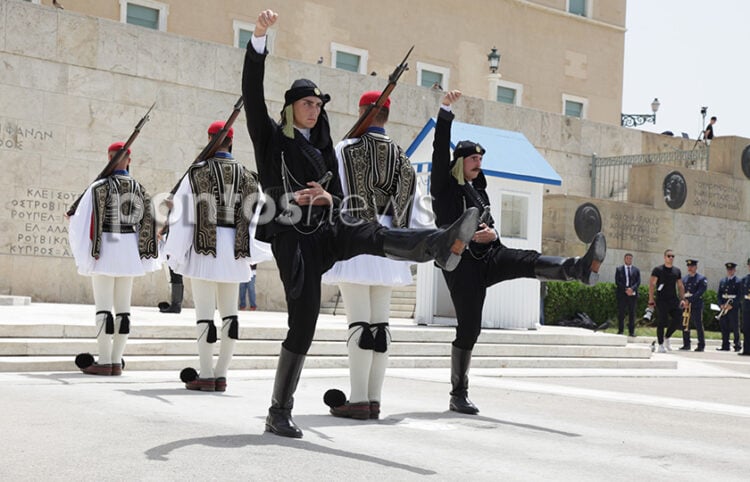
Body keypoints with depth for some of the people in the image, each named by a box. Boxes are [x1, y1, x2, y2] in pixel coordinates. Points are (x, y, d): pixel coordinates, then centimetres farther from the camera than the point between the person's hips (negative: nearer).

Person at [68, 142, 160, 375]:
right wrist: (142, 250, 10)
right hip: (129, 250, 5)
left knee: (103, 306, -3)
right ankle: (116, 362, 9)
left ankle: (104, 362, -5)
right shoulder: (139, 189, 7)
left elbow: (92, 220, -13)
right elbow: (147, 222, 5)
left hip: (106, 249, -5)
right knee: (123, 307, 7)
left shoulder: (100, 186, -10)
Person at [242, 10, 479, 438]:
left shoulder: (322, 150, 20)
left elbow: (338, 199, 20)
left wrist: (328, 199, -6)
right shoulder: (271, 138, 4)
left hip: (326, 232, 4)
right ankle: (279, 413, 1)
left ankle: (442, 246, -56)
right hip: (292, 238, -4)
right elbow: (252, 93, -10)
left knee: (372, 234, -27)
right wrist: (259, 38, -22)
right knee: (302, 326, -8)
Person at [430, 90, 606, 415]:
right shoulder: (445, 186, 4)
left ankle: (581, 269, -50)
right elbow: (440, 150, -11)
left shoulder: (479, 190, 22)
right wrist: (445, 111, -17)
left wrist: (492, 235, -4)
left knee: (528, 261, -24)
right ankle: (458, 396, 3)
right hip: (461, 263, -5)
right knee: (468, 328, -6)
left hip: (489, 257, 5)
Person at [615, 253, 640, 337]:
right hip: (621, 293, -1)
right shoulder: (619, 269, 9)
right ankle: (620, 330, 3)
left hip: (632, 293, 1)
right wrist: (626, 289, -11)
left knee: (632, 313, -1)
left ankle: (631, 331, 1)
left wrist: (632, 289, -13)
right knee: (621, 313, -1)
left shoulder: (636, 270, 14)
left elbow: (638, 282, 5)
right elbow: (617, 282, 0)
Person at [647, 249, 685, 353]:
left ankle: (667, 338, 17)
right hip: (661, 301, -5)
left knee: (678, 320, -4)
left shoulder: (677, 271, 13)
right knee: (661, 323, -4)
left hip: (673, 300, 5)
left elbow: (680, 286, 18)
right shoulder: (658, 270, -2)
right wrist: (651, 300, -13)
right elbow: (652, 284, -6)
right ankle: (661, 345, 6)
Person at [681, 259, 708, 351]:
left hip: (696, 306, -5)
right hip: (685, 306, 5)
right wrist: (683, 300, -8)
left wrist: (689, 300, -19)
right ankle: (686, 344, 13)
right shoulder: (685, 278, 15)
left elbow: (699, 292, -12)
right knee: (685, 326, 5)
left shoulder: (701, 279, -2)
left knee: (699, 326, -4)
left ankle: (701, 345, 1)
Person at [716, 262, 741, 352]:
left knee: (735, 327, -2)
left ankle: (737, 345, 4)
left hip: (734, 307, -5)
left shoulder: (738, 282, -2)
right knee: (724, 327, 5)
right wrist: (721, 304, -4)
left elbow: (739, 296, -8)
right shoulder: (722, 281, 14)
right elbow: (719, 294, 11)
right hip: (723, 307, 5)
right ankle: (725, 346, 9)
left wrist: (732, 305, -16)